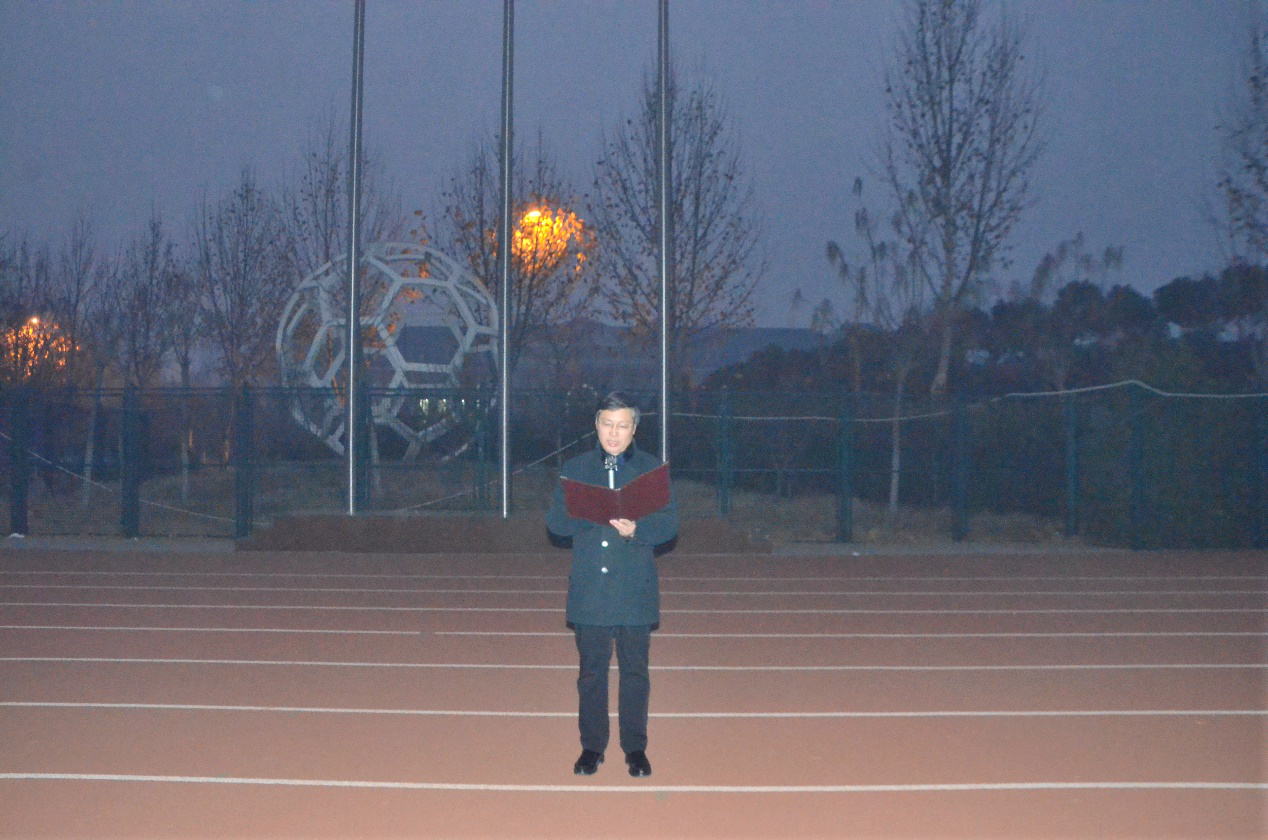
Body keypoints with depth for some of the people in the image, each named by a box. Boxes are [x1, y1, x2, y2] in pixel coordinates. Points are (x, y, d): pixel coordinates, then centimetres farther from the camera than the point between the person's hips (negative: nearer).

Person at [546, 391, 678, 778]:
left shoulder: (653, 469, 5)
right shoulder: (575, 469, 8)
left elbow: (669, 522, -2)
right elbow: (555, 521, 1)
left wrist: (636, 528, -21)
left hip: (636, 591, -1)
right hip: (589, 591, 1)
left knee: (635, 671, 4)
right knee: (591, 670, 7)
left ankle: (635, 748, 16)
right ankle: (592, 746, 18)